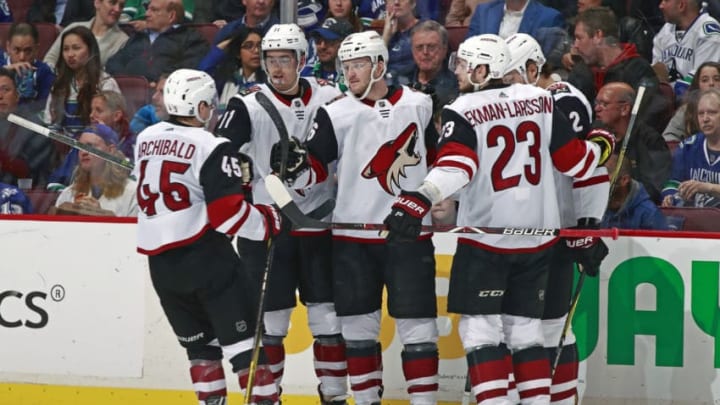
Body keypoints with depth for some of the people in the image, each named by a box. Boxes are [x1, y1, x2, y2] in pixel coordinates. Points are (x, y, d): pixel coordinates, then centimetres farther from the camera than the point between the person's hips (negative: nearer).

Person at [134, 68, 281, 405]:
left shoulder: (146, 139, 10)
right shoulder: (212, 149, -12)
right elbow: (228, 214, -18)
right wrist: (268, 220, -2)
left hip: (159, 261, 7)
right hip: (204, 254, -7)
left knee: (199, 341, 16)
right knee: (243, 338, -5)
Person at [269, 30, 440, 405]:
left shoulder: (419, 106, 3)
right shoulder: (337, 114, -1)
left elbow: (436, 155, 17)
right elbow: (314, 170, -6)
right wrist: (294, 165, -25)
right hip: (353, 237, 0)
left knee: (417, 325, -2)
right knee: (359, 325, 5)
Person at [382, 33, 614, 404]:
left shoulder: (463, 112, -10)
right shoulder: (540, 101, 4)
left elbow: (455, 167, -27)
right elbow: (577, 162, 7)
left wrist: (419, 200, -39)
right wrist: (601, 145, 28)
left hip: (485, 236, -5)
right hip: (537, 237, 5)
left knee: (480, 328, 0)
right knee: (524, 326, 14)